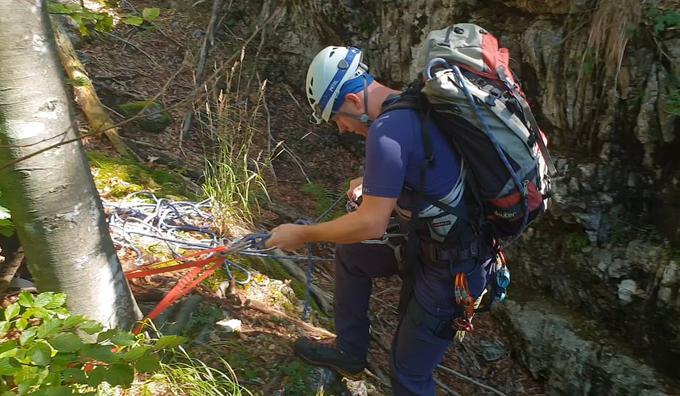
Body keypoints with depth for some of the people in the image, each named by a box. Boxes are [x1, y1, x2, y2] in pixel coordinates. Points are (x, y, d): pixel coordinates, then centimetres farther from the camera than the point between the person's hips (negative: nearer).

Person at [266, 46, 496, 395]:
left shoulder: (386, 129, -26)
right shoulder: (414, 104, 2)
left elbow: (371, 224, -26)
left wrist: (301, 234, -13)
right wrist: (371, 182, 9)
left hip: (453, 267, -10)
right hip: (431, 238, 10)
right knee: (349, 252, 21)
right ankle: (349, 352, 37)